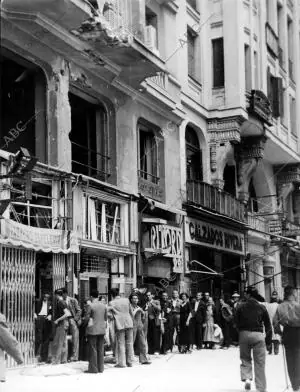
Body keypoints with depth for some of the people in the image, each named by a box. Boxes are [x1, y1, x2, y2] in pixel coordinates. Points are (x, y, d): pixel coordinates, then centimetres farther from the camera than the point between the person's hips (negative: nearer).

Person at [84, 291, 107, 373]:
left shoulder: (90, 306, -11)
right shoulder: (103, 306, 7)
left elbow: (87, 318, -9)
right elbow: (106, 318, 12)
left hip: (93, 330, -6)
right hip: (102, 329, 6)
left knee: (93, 349, 0)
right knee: (100, 349, 10)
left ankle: (93, 368, 1)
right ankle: (100, 368, 13)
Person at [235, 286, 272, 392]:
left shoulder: (240, 307, 0)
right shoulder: (261, 307, 2)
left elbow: (237, 322, 1)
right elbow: (268, 324, 5)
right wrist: (268, 338, 11)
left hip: (244, 334, 0)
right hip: (258, 335, 0)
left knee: (245, 359, 16)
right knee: (260, 363, 5)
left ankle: (246, 378, -8)